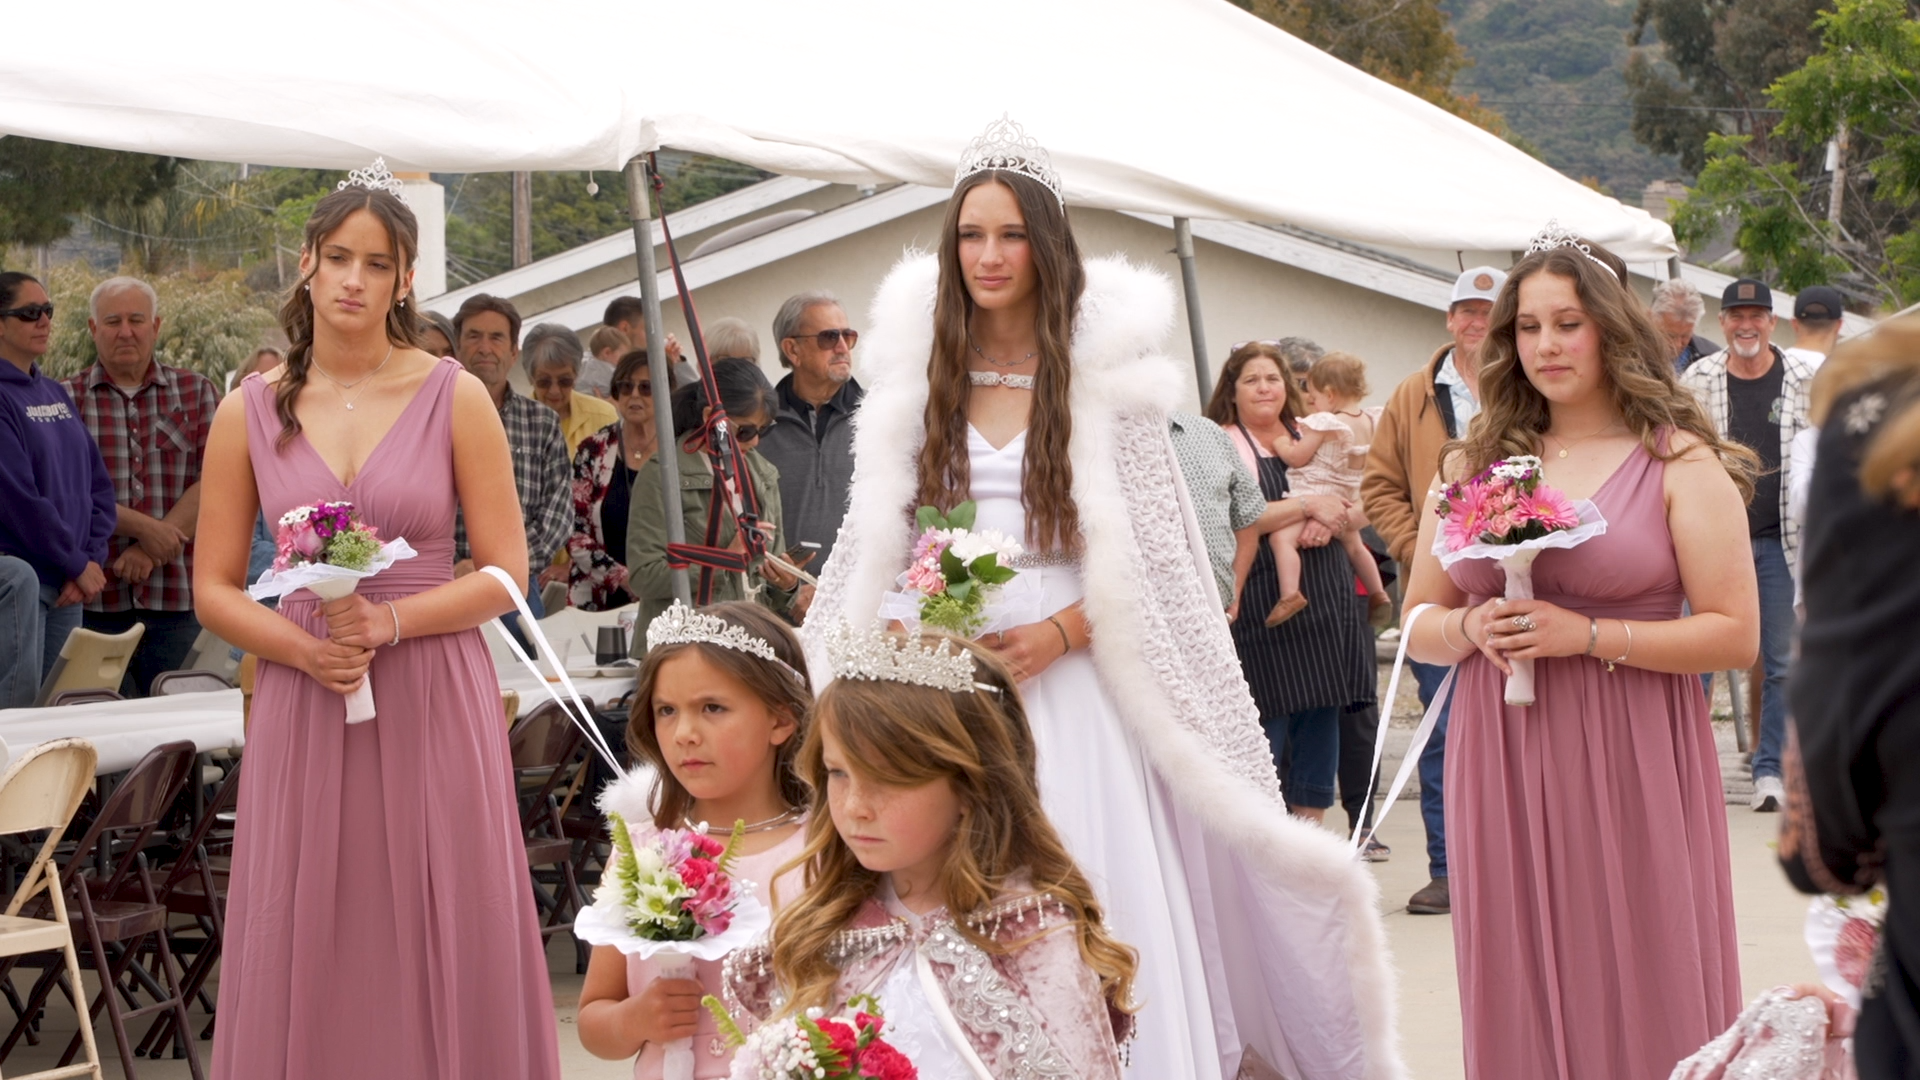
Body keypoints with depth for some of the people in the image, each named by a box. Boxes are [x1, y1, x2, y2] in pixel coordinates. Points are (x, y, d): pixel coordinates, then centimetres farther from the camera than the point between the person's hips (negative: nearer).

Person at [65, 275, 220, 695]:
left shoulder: (196, 392, 11)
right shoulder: (68, 399, 8)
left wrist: (152, 549, -10)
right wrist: (144, 527, -13)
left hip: (179, 595, 1)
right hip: (96, 599, -1)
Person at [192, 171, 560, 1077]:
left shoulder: (456, 398, 0)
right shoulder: (251, 412, 5)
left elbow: (504, 573, -1)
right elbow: (214, 588, 6)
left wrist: (388, 622, -15)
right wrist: (303, 648, -12)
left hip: (434, 703, -1)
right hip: (303, 704, 1)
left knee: (444, 939, 2)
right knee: (306, 948, 5)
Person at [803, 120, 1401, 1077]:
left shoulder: (1102, 375, 0)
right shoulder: (917, 377, 7)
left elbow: (1154, 557, -1)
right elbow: (874, 547, 11)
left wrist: (1060, 633, -14)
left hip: (1067, 683, -2)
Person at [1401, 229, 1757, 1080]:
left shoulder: (1679, 461, 0)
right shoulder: (1471, 465, 11)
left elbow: (1735, 635, -6)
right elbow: (1418, 625, 15)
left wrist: (1587, 635, -14)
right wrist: (1474, 629, -7)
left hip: (1630, 766, -3)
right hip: (1502, 772, 3)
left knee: (1639, 992, 0)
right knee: (1520, 1000, 5)